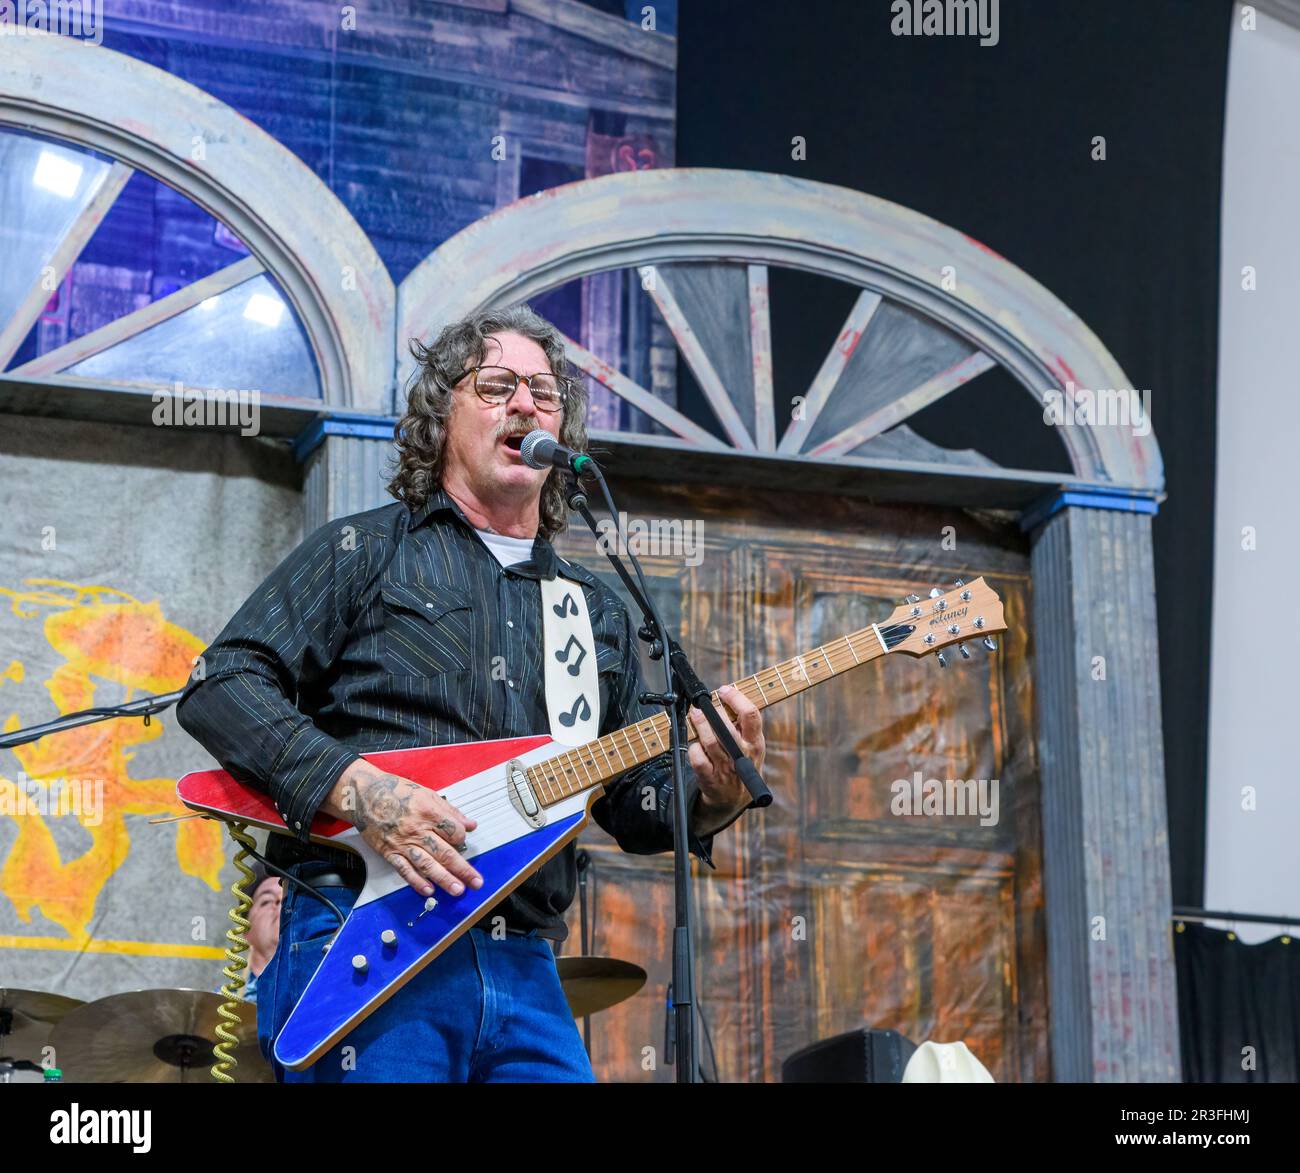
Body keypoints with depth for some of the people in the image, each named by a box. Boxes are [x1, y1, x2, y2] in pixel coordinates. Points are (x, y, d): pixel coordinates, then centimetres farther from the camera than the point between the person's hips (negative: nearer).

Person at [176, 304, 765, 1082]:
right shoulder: (366, 551, 7)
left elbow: (637, 800, 18)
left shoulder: (598, 611, 21)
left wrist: (713, 793, -5)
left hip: (525, 972, 4)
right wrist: (356, 789, -16)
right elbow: (220, 687, -3)